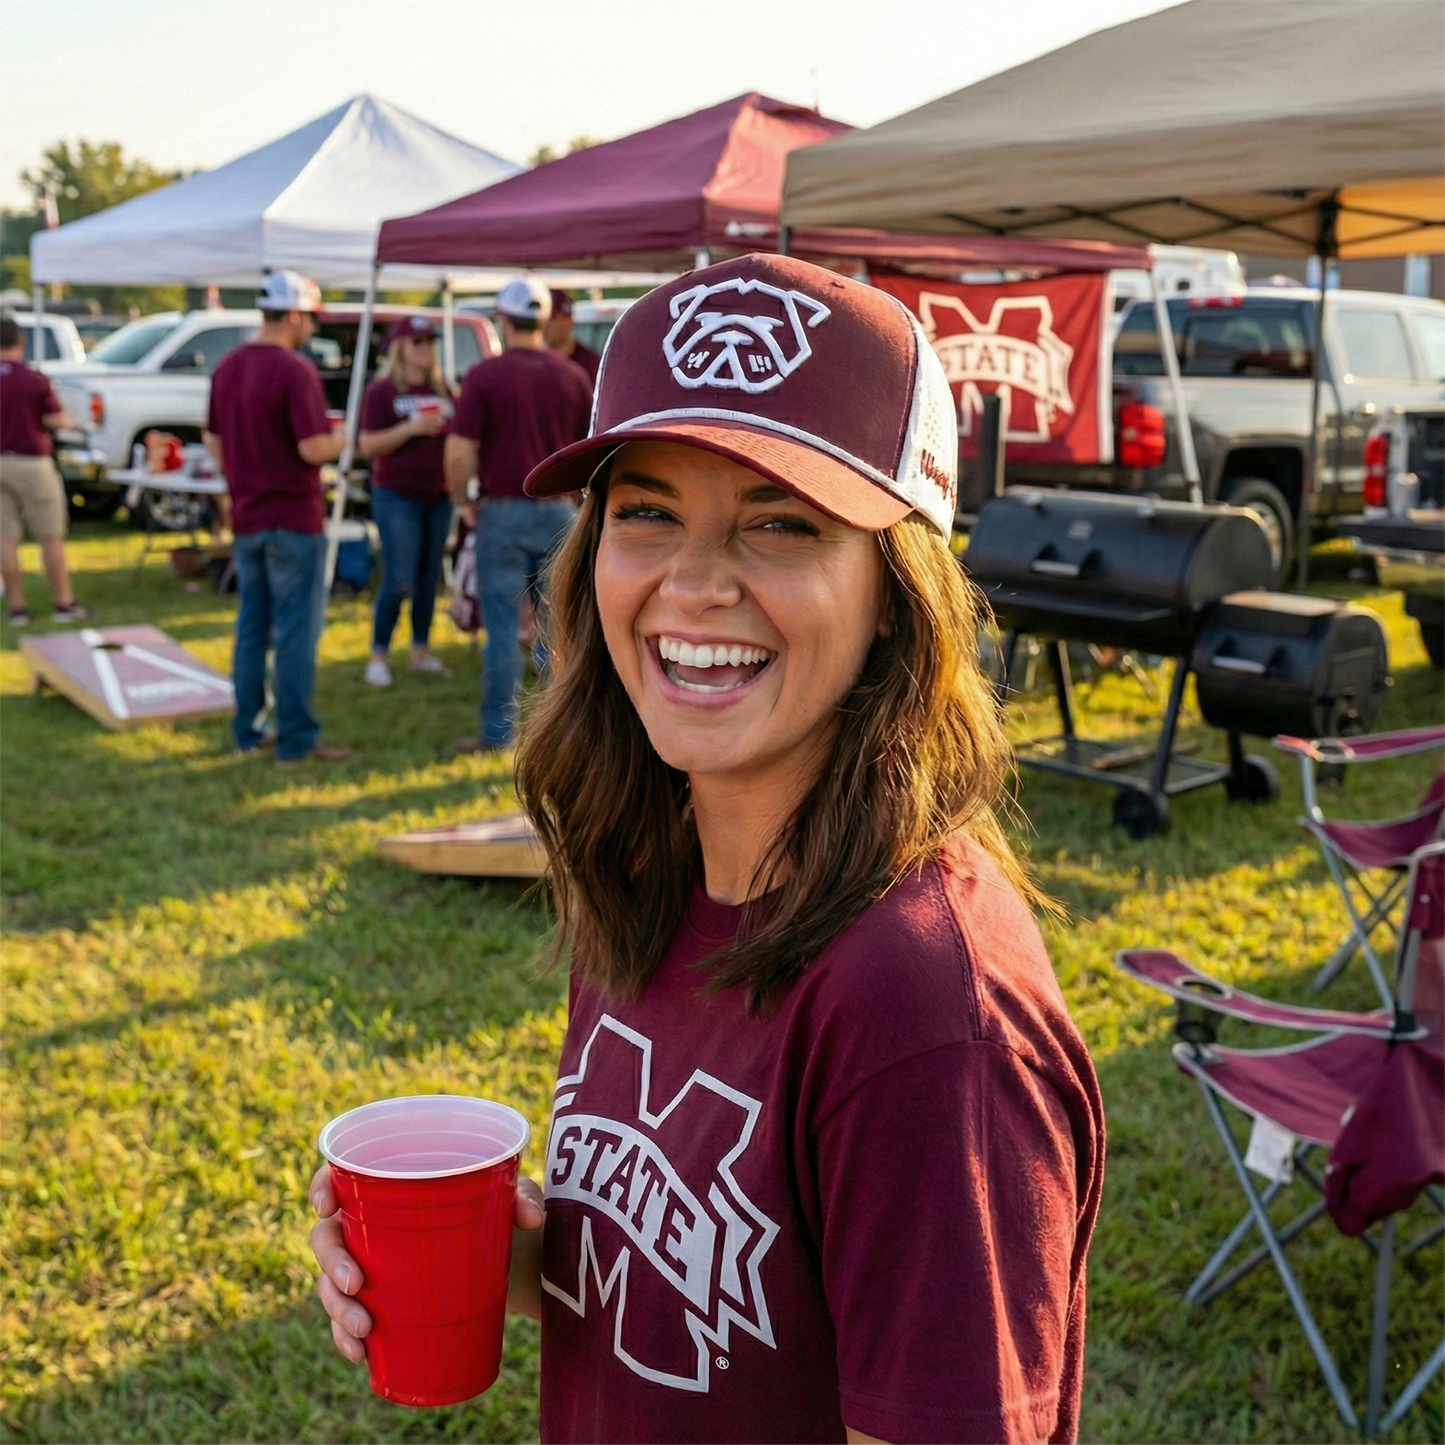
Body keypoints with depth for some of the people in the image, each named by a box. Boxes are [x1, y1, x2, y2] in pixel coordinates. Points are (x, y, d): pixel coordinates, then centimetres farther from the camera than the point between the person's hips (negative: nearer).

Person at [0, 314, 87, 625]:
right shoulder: (35, 379, -12)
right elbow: (57, 421, -10)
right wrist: (64, 420, 12)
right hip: (30, 463, -3)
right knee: (51, 538, 6)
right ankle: (63, 603, 11)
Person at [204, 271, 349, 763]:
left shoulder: (227, 368, 8)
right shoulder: (296, 372, -16)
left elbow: (214, 440, 14)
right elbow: (313, 448, -21)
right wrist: (341, 438, -1)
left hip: (247, 517, 8)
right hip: (294, 519, -7)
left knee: (252, 626, 14)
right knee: (297, 630, -2)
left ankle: (248, 730, 19)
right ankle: (297, 738, 2)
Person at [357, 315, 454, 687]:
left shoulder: (442, 390, 11)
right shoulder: (381, 391, -5)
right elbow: (367, 445, -11)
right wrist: (410, 428, -20)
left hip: (438, 496, 6)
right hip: (397, 497, -6)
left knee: (429, 579, 10)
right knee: (399, 581, -8)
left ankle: (421, 650, 22)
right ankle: (378, 656, 3)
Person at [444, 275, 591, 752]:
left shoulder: (484, 376, -7)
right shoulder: (573, 376, 3)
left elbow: (459, 453, -12)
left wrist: (463, 502, 3)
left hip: (502, 512, -3)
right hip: (558, 511, 3)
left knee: (502, 626, 2)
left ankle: (498, 730, 6)